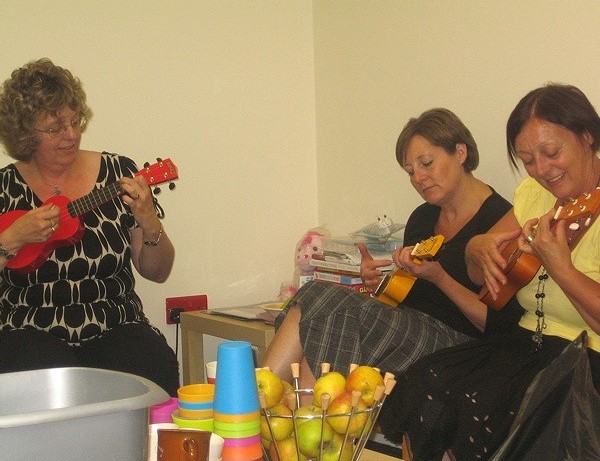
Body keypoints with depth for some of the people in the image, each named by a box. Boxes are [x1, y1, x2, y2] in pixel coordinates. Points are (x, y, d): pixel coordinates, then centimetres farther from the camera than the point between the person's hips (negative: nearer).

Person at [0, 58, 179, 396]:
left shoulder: (118, 173, 4)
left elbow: (157, 272, 4)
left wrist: (148, 221, -13)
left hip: (116, 328, 2)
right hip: (32, 332, -1)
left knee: (154, 369, -29)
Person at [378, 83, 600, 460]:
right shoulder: (534, 193, 10)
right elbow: (478, 273, 17)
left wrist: (560, 266, -27)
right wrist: (479, 249, -5)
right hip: (529, 345, 7)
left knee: (482, 408, -29)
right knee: (423, 385, -18)